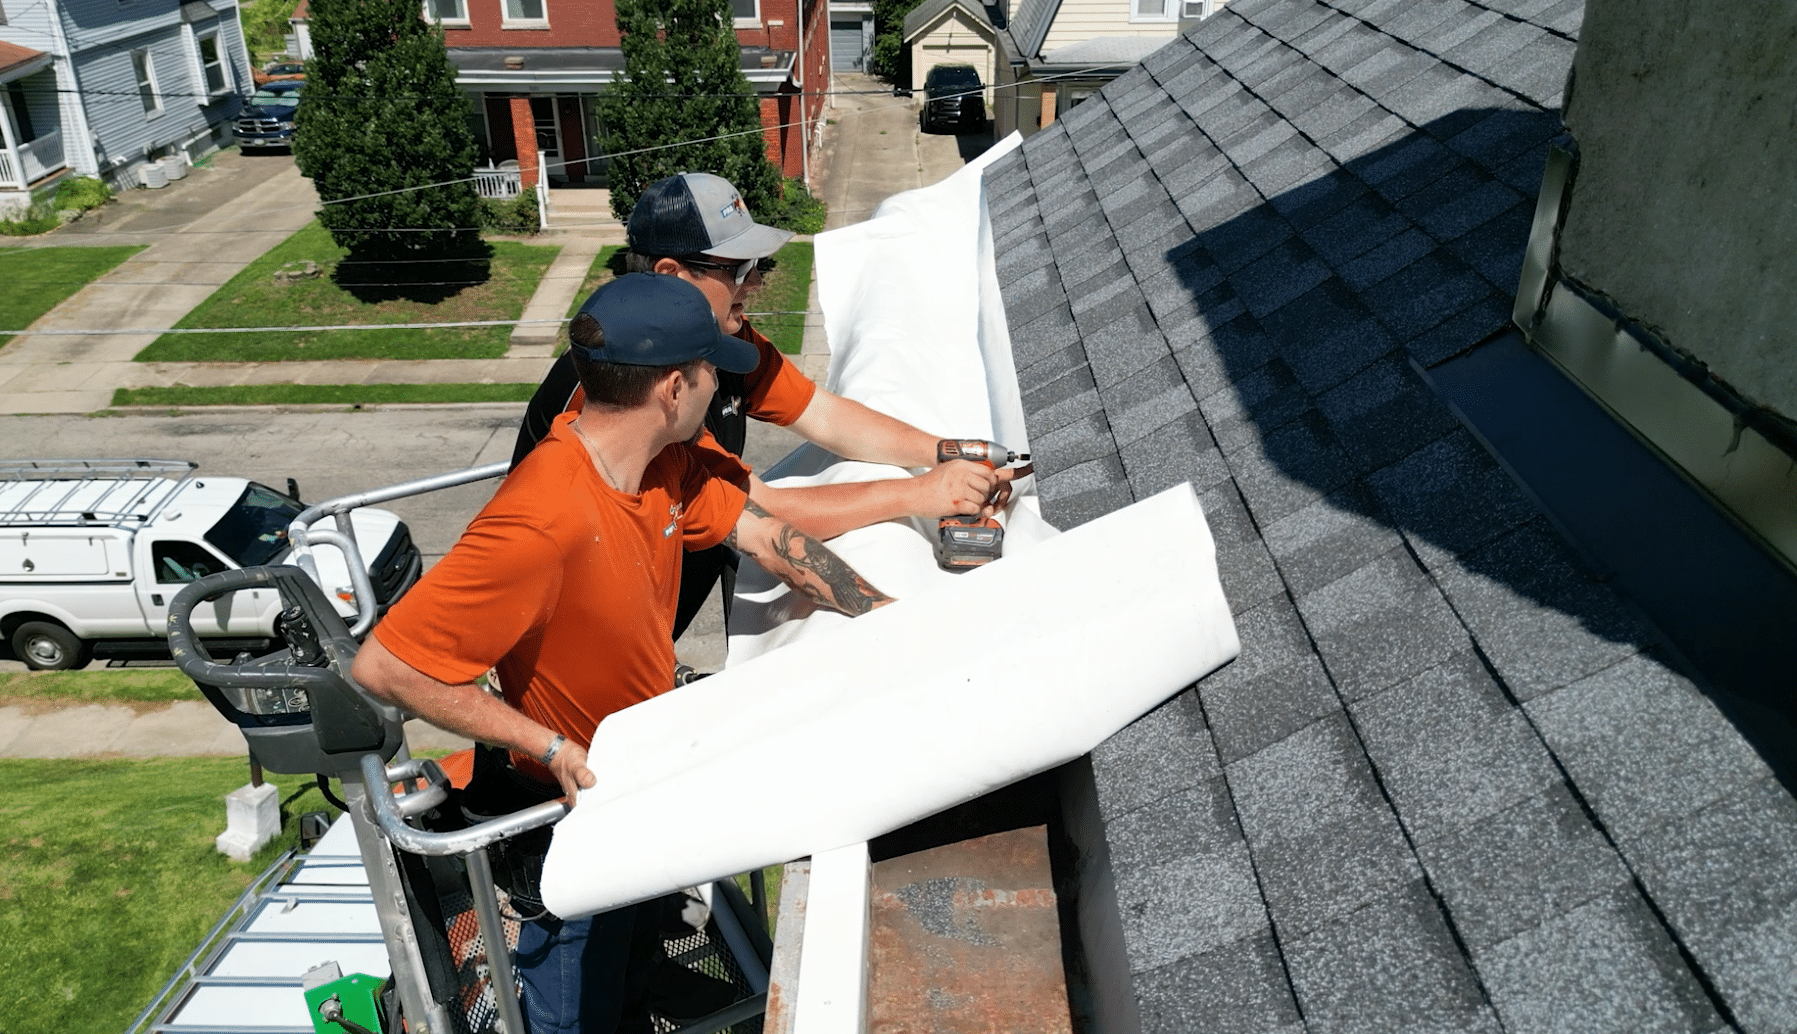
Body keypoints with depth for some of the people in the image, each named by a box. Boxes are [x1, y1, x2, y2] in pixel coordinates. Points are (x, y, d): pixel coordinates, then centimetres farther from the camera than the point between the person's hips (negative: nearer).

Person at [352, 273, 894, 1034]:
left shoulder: (659, 458, -12)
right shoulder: (547, 521, -38)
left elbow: (762, 534, 0)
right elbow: (384, 666, -34)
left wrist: (889, 616, -4)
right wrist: (553, 749, -30)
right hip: (578, 801, -7)